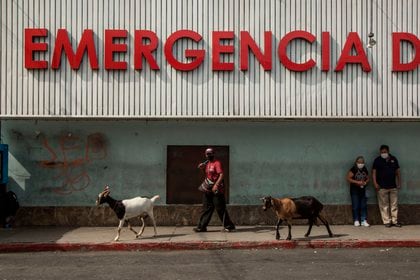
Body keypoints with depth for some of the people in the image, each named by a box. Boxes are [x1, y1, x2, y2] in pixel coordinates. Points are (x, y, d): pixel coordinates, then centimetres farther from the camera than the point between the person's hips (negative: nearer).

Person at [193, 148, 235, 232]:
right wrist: (202, 168, 9)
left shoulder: (217, 163, -10)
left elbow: (221, 175, -20)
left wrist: (216, 185, -29)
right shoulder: (207, 163, 15)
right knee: (206, 208, 9)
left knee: (220, 209, -4)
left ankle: (229, 226, 5)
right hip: (208, 190, 8)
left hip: (216, 190, -8)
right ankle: (201, 226, 12)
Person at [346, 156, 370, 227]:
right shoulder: (353, 169, -7)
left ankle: (364, 220, 6)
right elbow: (348, 179, -12)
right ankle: (356, 221, 8)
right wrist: (357, 182, -18)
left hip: (363, 190, 5)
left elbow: (367, 179, 17)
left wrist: (365, 182, -6)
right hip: (354, 190, -5)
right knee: (355, 206, -1)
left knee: (364, 206, 3)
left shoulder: (365, 170, 9)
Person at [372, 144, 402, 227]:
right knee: (384, 205, -1)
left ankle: (395, 221, 12)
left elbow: (397, 171, 12)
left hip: (393, 186, 3)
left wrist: (399, 183, 8)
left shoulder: (394, 159, 8)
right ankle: (387, 221, 5)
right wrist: (375, 183, -12)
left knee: (394, 205, 5)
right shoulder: (377, 160, -1)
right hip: (382, 187, -3)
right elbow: (374, 172, -3)